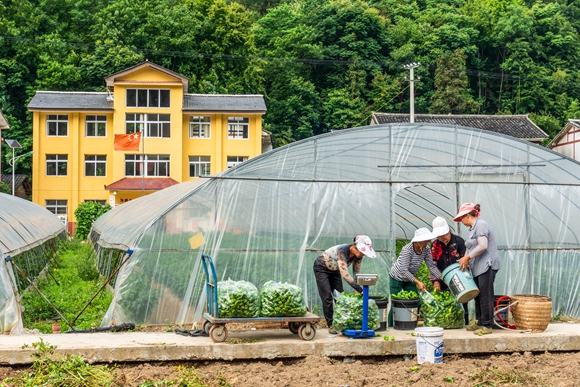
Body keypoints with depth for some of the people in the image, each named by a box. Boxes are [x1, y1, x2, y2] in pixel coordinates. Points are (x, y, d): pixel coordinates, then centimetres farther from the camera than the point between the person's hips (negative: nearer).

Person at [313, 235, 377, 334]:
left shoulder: (358, 256, -18)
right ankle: (330, 325, -3)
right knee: (327, 297, -9)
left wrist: (357, 290, -17)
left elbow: (356, 273, -6)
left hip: (334, 270, 7)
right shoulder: (342, 252, -40)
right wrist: (360, 290, -43)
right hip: (321, 268, -7)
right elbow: (345, 275, -43)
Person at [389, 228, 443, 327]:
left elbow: (432, 266, -9)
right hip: (397, 278, -6)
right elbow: (404, 270, -32)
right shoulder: (407, 250, -31)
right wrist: (417, 282, -37)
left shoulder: (426, 250, -12)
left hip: (410, 279, 6)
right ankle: (390, 328, 6)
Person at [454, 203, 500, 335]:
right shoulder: (472, 229, 19)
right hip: (478, 267, 10)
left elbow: (483, 246, -20)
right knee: (478, 296, 12)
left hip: (487, 265, -10)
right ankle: (480, 322, 19)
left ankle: (487, 325, -6)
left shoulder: (480, 225, -11)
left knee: (485, 296, -9)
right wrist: (465, 261, 4)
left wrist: (467, 257, -15)